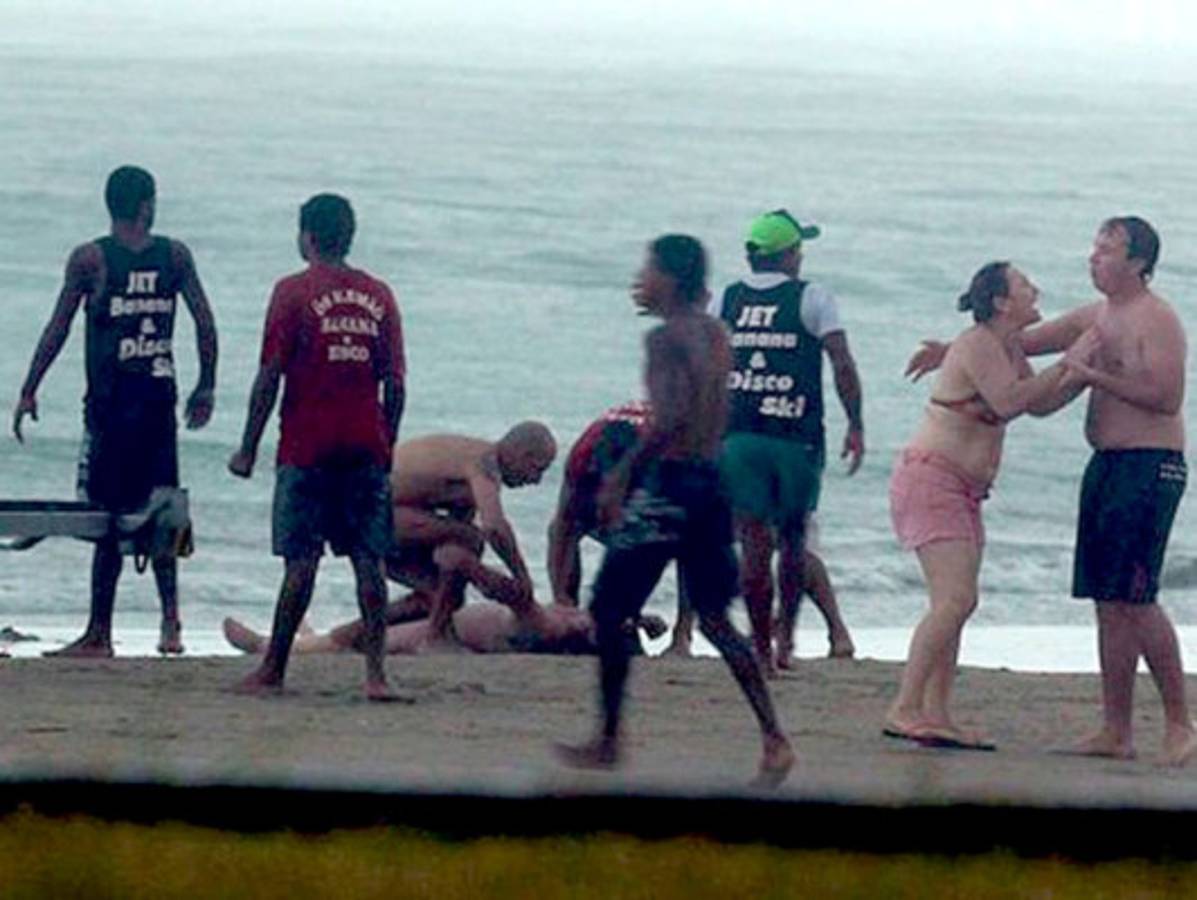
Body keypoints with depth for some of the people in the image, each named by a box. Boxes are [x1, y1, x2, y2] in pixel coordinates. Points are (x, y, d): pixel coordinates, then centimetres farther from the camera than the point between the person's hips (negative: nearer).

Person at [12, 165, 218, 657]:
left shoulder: (89, 259, -5)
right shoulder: (175, 256, 4)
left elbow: (58, 329, -4)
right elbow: (205, 324, 2)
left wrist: (28, 393, 2)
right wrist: (206, 388, 12)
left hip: (110, 399, -3)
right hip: (159, 395, 3)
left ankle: (99, 634, 0)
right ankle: (170, 620, 2)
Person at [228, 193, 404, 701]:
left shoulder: (294, 293, -5)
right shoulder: (378, 296, 8)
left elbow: (270, 376, -7)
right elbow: (395, 383, 7)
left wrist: (248, 448, -1)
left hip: (307, 447, -3)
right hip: (367, 447, 3)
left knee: (301, 560, -1)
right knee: (368, 560, 3)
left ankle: (273, 671, 4)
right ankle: (375, 673, -2)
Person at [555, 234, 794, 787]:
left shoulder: (666, 338, -13)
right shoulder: (714, 335, 12)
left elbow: (670, 419, -25)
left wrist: (621, 477, -19)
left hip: (669, 482, -8)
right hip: (710, 482, 8)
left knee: (609, 611, 4)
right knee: (714, 619, 10)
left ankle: (607, 742, 9)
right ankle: (773, 739, -2)